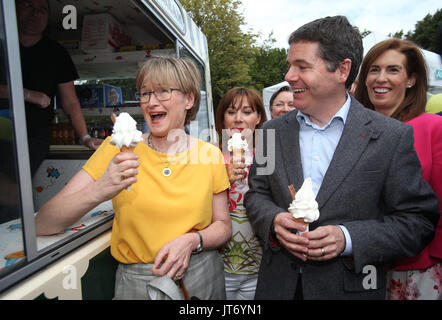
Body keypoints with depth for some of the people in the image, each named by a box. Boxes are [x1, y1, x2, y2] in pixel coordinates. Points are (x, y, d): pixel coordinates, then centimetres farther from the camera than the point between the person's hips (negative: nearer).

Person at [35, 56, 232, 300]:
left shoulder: (210, 155, -8)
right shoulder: (117, 149, -11)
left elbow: (223, 226, 0)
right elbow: (43, 224, -14)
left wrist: (192, 241, -20)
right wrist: (99, 191, -32)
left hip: (202, 277, 2)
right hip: (136, 281, -1)